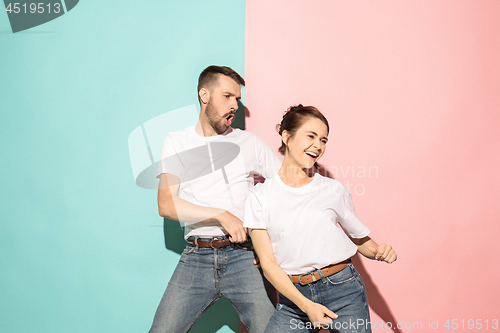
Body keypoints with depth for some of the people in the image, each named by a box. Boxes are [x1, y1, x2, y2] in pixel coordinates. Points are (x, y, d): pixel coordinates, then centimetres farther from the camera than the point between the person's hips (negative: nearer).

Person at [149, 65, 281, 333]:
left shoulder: (249, 143, 11)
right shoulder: (176, 143, 10)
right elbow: (166, 205, -2)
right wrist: (222, 215, -11)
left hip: (243, 255, 0)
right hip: (196, 258, 0)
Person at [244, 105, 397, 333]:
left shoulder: (334, 190, 3)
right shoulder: (260, 196, 0)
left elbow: (360, 238, 14)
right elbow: (268, 264, -4)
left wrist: (379, 252, -8)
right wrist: (306, 305, -14)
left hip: (343, 291, 0)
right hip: (293, 296, 0)